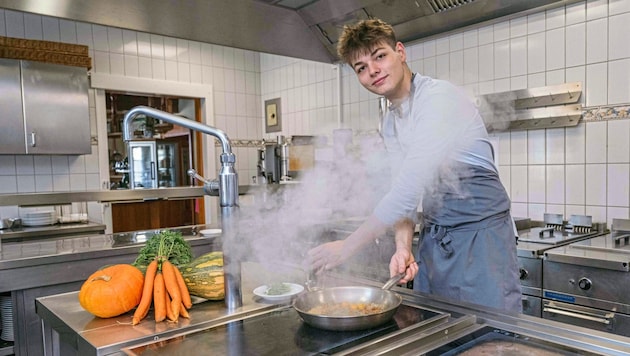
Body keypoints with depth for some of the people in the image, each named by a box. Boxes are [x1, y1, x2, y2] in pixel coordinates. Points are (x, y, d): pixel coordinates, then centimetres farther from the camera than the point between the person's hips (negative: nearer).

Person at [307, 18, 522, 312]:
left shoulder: (439, 97, -18)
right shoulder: (389, 124, 9)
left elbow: (410, 187, -25)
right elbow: (403, 189, 7)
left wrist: (348, 247, -21)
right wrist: (403, 246, -12)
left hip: (480, 235, -7)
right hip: (434, 239, 7)